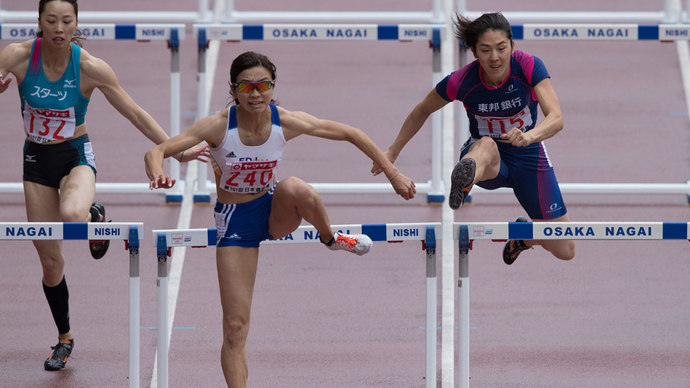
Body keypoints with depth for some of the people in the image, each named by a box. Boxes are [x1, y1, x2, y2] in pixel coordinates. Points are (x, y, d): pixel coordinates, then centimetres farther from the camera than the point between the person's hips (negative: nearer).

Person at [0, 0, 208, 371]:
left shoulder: (90, 68, -16)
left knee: (71, 215, -37)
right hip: (37, 158, 2)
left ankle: (93, 214, 1)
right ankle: (64, 338, 27)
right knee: (49, 259, 6)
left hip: (76, 155, -2)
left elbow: (134, 113, -9)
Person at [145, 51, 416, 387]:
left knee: (296, 188, -36)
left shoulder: (286, 122, -16)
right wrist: (157, 175, -49)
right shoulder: (218, 126, -20)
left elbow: (349, 133, -5)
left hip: (275, 211, 1)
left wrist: (393, 174, -5)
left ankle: (330, 238, -6)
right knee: (235, 327, -7)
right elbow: (157, 151, -25)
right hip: (234, 221, -1)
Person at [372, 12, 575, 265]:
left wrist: (528, 136, -54)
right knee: (486, 145, -43)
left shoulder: (528, 67, -23)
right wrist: (393, 152, 3)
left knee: (565, 251, -1)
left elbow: (556, 118, -34)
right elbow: (422, 111, -1)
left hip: (528, 156, 2)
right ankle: (463, 183, -79)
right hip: (489, 160, -2)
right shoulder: (461, 82, -21)